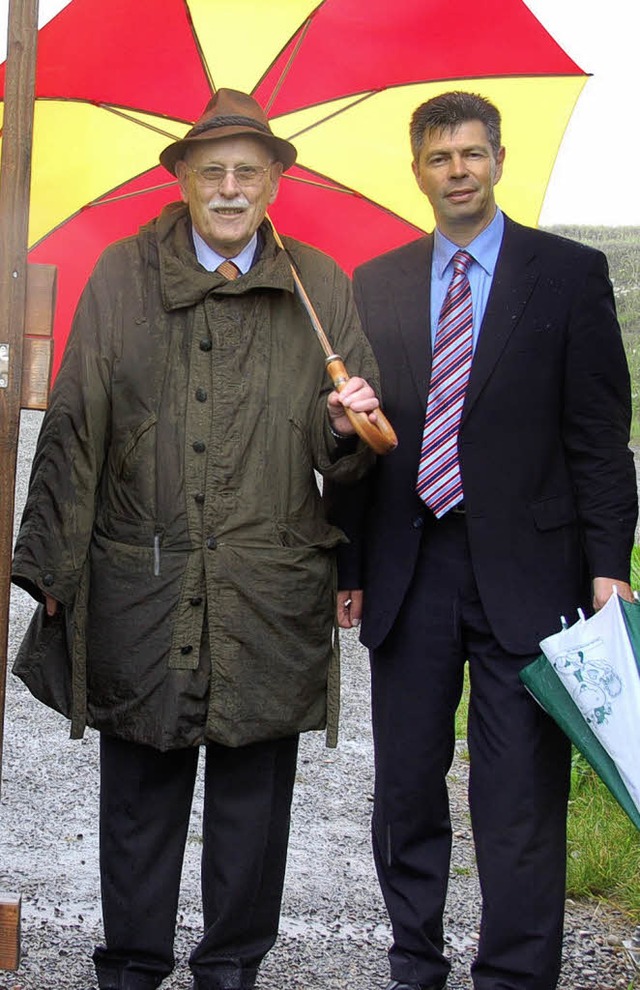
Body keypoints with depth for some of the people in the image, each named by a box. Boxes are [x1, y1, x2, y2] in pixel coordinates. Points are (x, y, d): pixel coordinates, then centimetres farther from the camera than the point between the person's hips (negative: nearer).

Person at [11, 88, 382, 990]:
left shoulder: (321, 285, 8)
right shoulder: (122, 275, 6)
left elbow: (344, 455, 12)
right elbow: (72, 432, 5)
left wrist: (350, 427, -12)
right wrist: (52, 568, 3)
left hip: (271, 598, 1)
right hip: (139, 587, 0)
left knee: (254, 795, 9)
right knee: (139, 793, 8)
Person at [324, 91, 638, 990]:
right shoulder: (374, 286, 10)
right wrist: (349, 565, 8)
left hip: (525, 570, -3)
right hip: (408, 570, 4)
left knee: (522, 799, 0)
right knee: (406, 788, 12)